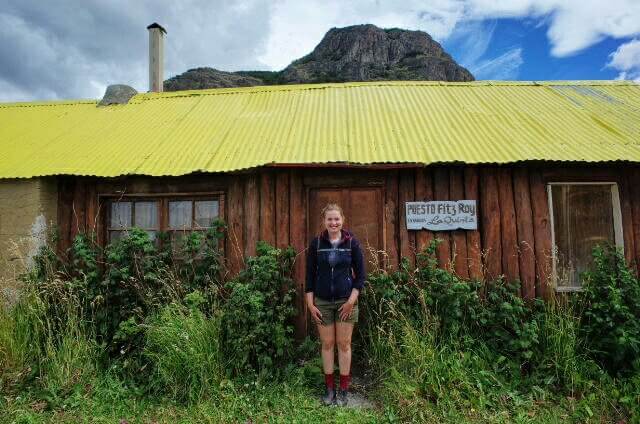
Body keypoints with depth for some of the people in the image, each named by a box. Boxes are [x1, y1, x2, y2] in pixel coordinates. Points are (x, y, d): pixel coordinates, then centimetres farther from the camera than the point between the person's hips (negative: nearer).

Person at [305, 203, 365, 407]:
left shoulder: (351, 242, -4)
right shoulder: (316, 243, -3)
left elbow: (360, 273, -1)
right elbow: (310, 275, 1)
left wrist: (352, 300, -8)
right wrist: (310, 304, -2)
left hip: (346, 301, -1)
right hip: (322, 302, 1)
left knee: (344, 344, 7)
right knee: (327, 344, 9)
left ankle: (343, 389, 21)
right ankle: (329, 388, 24)